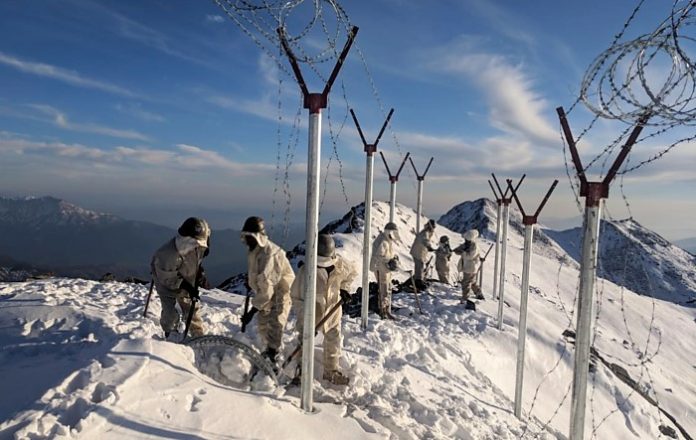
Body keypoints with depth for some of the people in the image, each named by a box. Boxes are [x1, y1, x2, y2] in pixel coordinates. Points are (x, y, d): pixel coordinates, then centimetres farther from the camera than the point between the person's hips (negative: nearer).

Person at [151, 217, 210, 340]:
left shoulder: (197, 245, -24)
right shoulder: (167, 254, -42)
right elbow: (168, 279, -28)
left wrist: (200, 272, -10)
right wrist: (188, 287, -29)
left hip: (187, 282, 5)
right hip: (167, 284, -5)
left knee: (192, 309, 11)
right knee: (170, 314, -2)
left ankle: (199, 336, 27)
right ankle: (170, 334, 28)